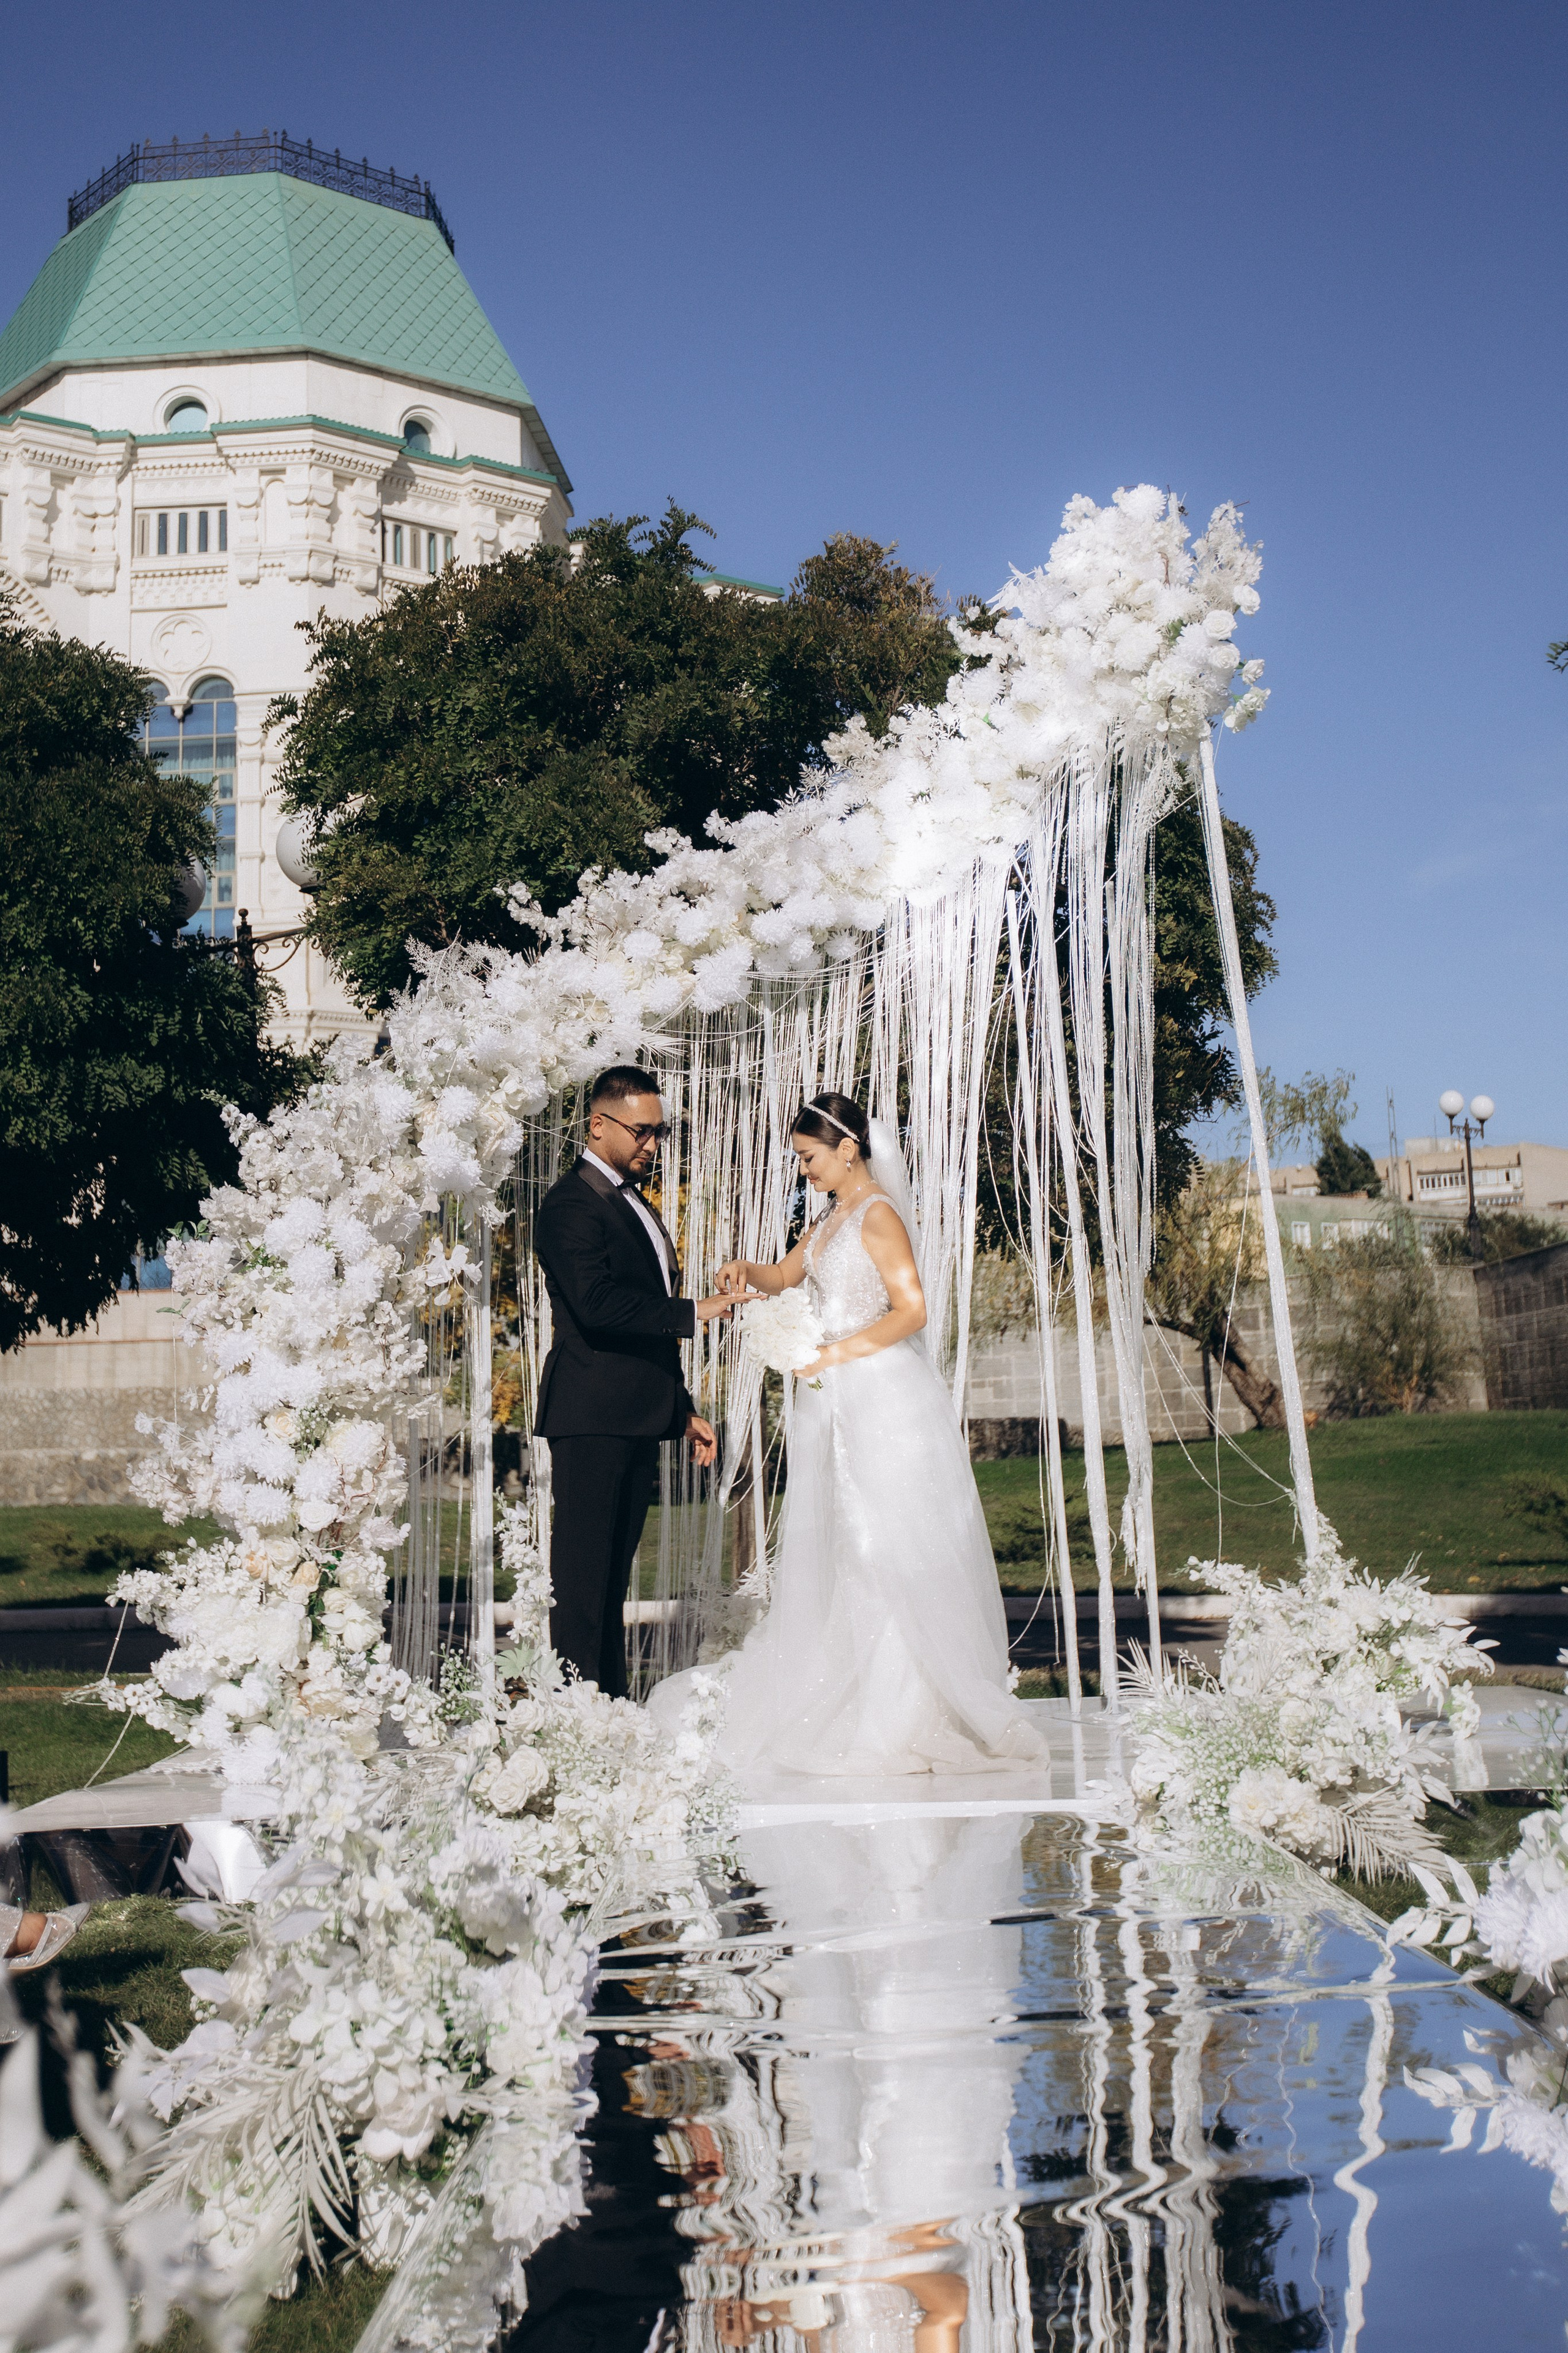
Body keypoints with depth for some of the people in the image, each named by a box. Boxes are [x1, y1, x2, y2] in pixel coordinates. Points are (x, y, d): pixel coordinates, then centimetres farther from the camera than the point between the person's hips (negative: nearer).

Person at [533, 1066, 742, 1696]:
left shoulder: (638, 1207, 22)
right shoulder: (571, 1205, -8)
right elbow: (597, 1303, -23)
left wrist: (683, 1411, 23)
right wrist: (693, 1311, -23)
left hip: (637, 1421, 9)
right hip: (591, 1418, -9)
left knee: (613, 1574, 10)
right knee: (583, 1578, -7)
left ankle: (612, 1708, 14)